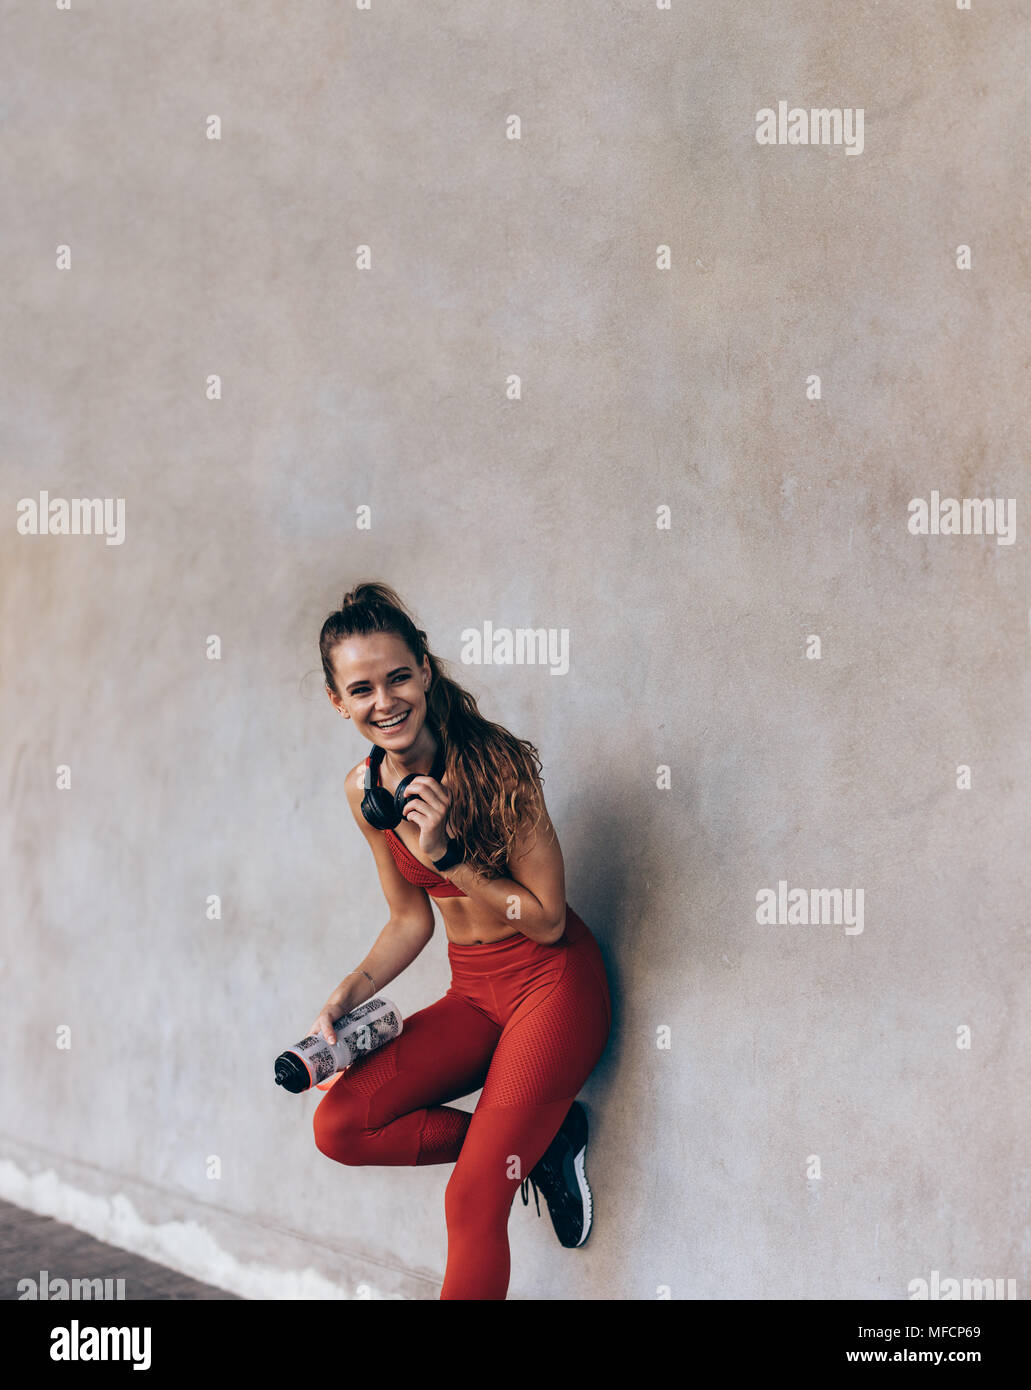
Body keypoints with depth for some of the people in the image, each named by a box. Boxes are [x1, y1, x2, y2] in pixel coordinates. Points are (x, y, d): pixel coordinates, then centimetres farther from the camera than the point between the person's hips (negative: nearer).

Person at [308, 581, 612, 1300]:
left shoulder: (496, 761, -18)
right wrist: (345, 998, -3)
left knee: (473, 1202, -13)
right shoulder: (366, 788, 0)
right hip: (473, 992, 7)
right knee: (340, 1125, -11)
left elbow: (548, 918, -15)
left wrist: (445, 855, -25)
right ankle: (542, 1146, 2)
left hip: (554, 982, -6)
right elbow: (411, 921, 11)